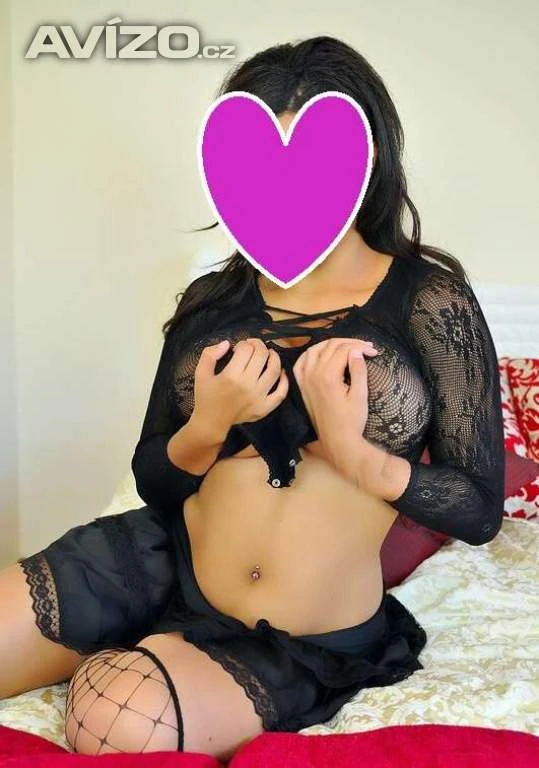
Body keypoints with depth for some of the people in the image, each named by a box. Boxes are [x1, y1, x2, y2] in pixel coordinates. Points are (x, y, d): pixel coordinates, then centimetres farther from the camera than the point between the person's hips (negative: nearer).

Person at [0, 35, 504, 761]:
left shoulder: (430, 299, -8)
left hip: (304, 647, -3)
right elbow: (153, 482, 6)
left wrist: (353, 449, -22)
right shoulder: (210, 300, 1)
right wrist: (209, 427, -15)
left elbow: (481, 509, -7)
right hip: (160, 567, 3)